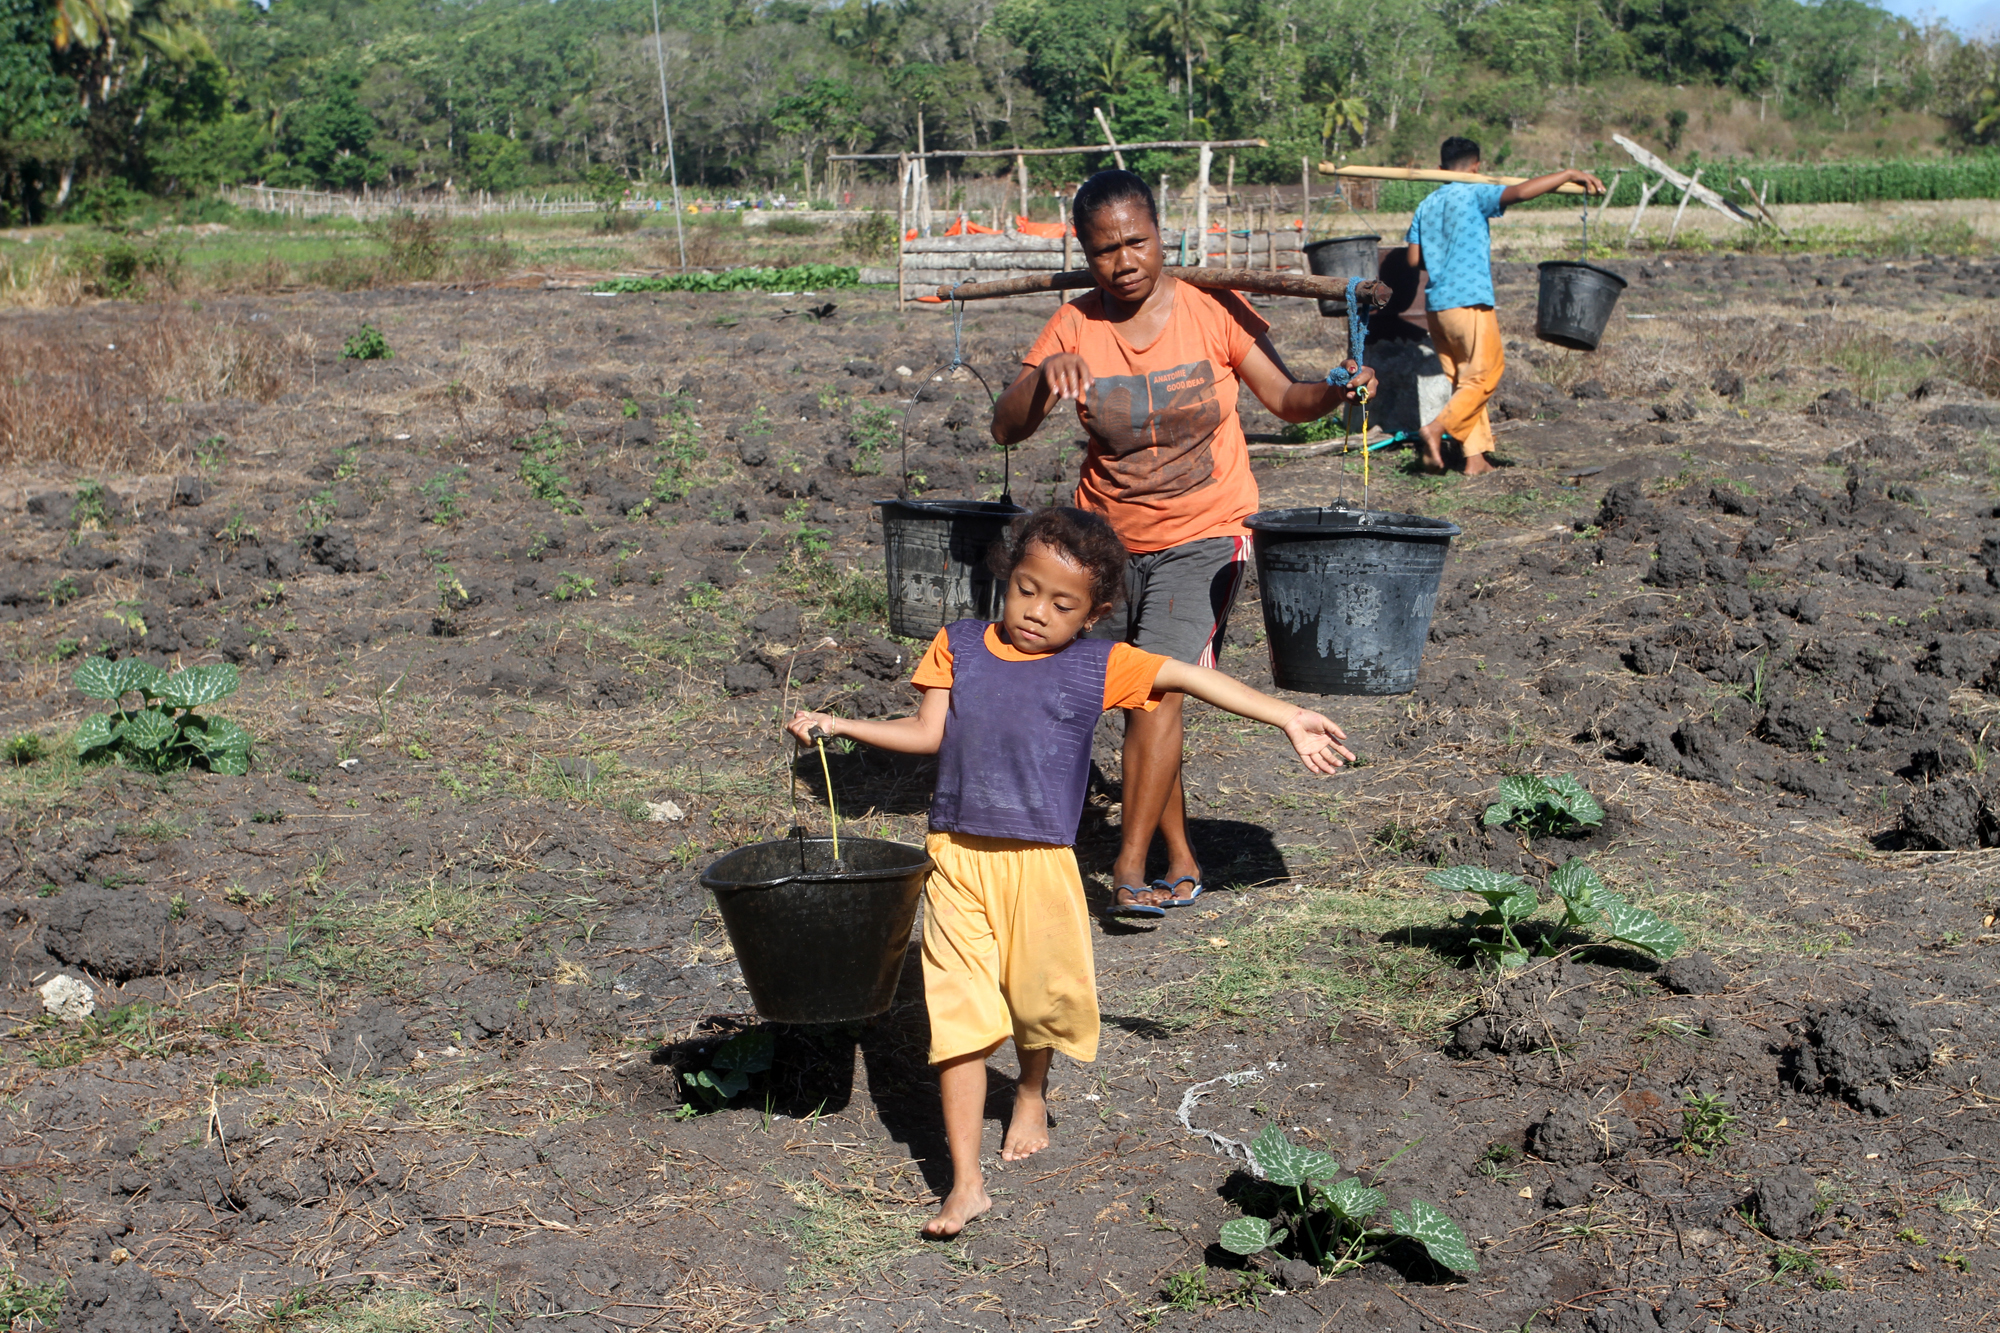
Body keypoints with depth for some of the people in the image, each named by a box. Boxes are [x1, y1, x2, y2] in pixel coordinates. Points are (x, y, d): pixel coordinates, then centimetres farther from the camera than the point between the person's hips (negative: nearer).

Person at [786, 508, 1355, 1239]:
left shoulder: (1100, 666, 2)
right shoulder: (958, 645, 8)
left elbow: (1195, 678, 0)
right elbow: (927, 732, 8)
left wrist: (1287, 718, -4)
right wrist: (839, 724, 1)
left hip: (1041, 863, 0)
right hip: (957, 857, 0)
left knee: (1045, 999, 12)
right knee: (958, 1014, -2)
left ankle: (1032, 1093, 48)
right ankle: (965, 1181, 3)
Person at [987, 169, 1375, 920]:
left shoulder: (1212, 313, -9)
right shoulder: (1074, 329, -6)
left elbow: (1285, 399, -6)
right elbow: (1006, 429, -11)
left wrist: (1335, 392, -27)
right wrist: (1044, 376, -30)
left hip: (1202, 536, -3)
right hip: (1109, 539, 3)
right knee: (1140, 698, 10)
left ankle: (1129, 868, -14)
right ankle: (1181, 860, 25)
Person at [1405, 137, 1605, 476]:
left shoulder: (1425, 206, 13)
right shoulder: (1474, 196, -5)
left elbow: (1415, 259, 10)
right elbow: (1521, 191, -20)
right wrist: (1569, 175, -13)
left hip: (1435, 305, 7)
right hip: (1469, 302, -7)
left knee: (1465, 381, 12)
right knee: (1484, 376, 1)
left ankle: (1475, 458, 8)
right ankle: (1436, 428, -16)